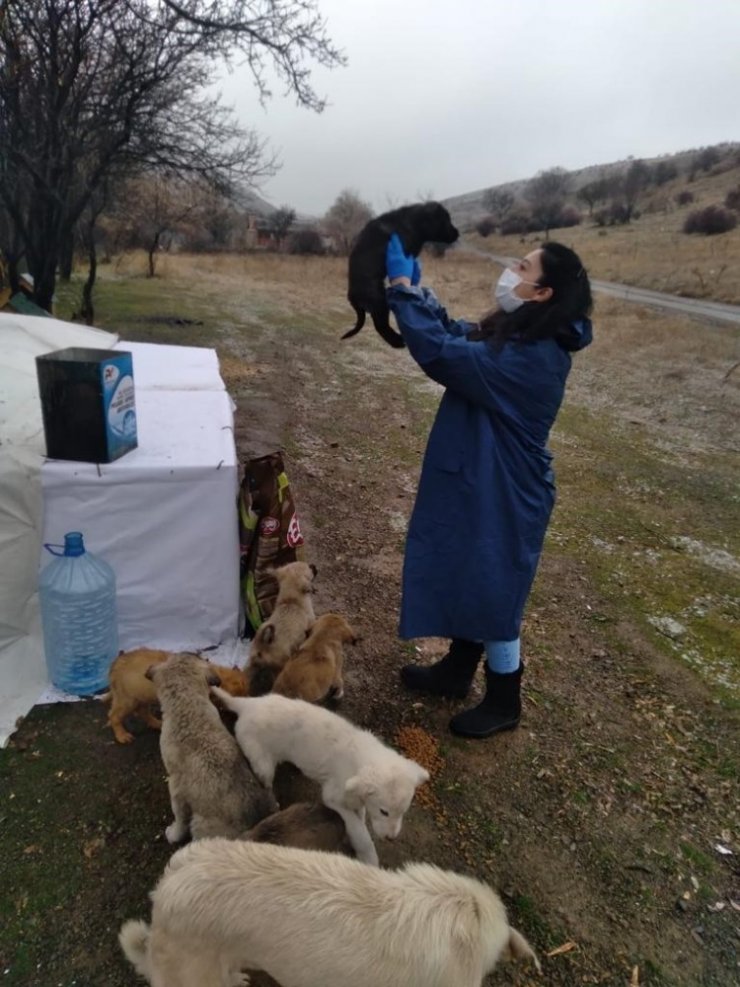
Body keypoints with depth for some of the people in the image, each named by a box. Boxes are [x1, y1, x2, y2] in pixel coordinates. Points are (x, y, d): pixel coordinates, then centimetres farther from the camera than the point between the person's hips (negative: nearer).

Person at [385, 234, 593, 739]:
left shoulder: (532, 357, -27)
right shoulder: (514, 335, 3)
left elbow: (442, 353, -32)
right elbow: (454, 333, 14)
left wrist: (402, 285, -23)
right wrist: (416, 284, 2)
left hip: (505, 497, -10)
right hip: (477, 485, 10)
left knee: (493, 596, 7)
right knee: (467, 583, 22)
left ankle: (504, 702, 29)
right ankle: (456, 672, 43)